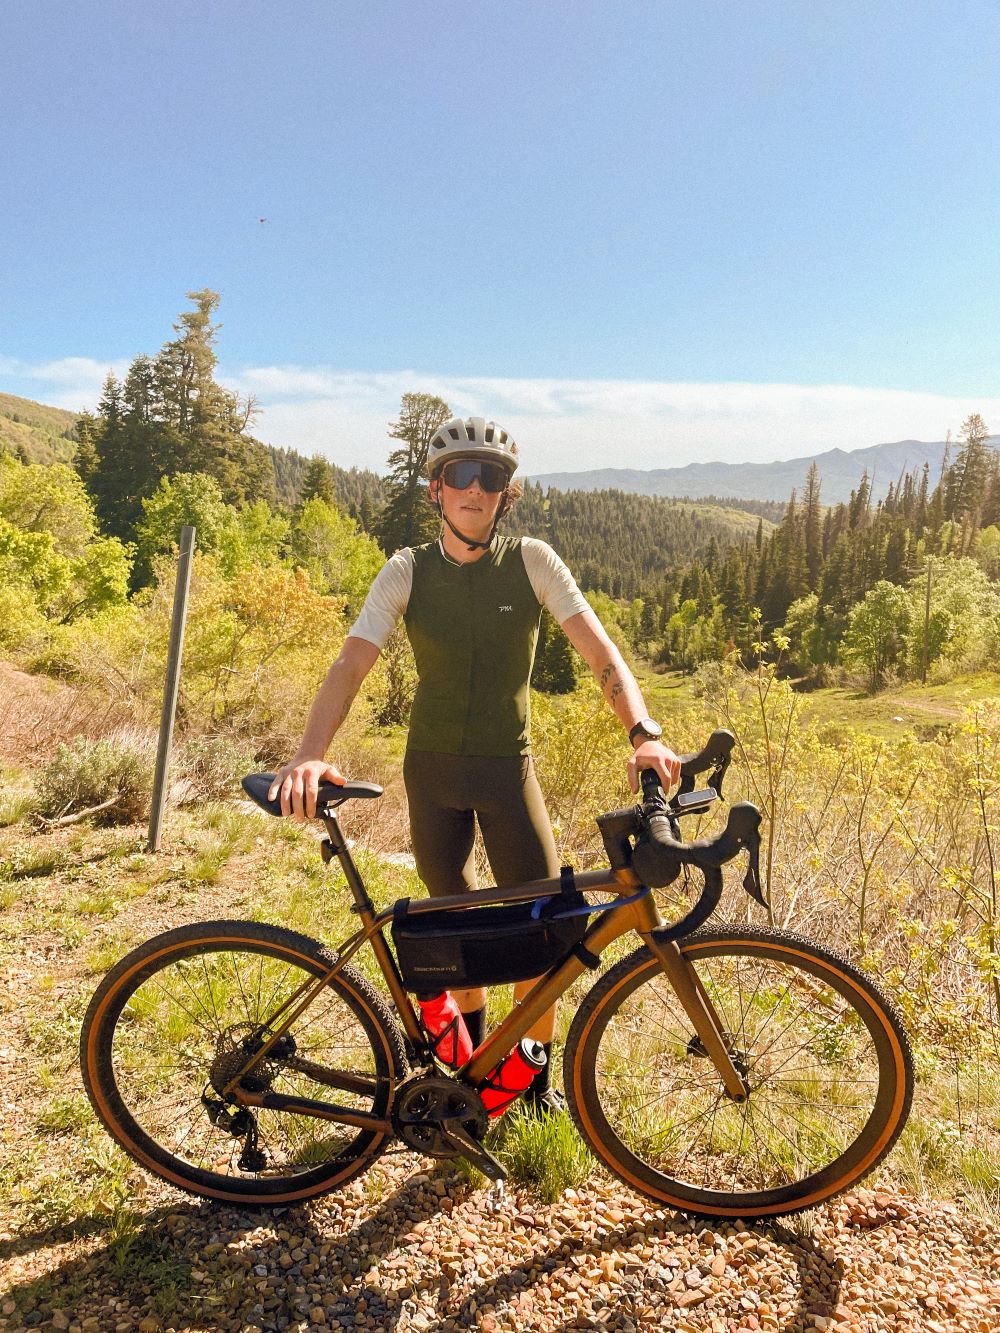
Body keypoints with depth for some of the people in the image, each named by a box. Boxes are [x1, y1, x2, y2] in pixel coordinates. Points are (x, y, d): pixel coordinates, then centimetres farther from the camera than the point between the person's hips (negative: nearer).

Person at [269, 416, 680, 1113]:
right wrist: (311, 753, -30)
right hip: (432, 769, 1)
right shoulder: (408, 571, -6)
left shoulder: (532, 561, -7)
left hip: (507, 766, -1)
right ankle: (473, 1049, 40)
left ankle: (537, 1073, 22)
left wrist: (644, 732, -30)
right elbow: (350, 666, -13)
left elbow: (601, 651, -13)